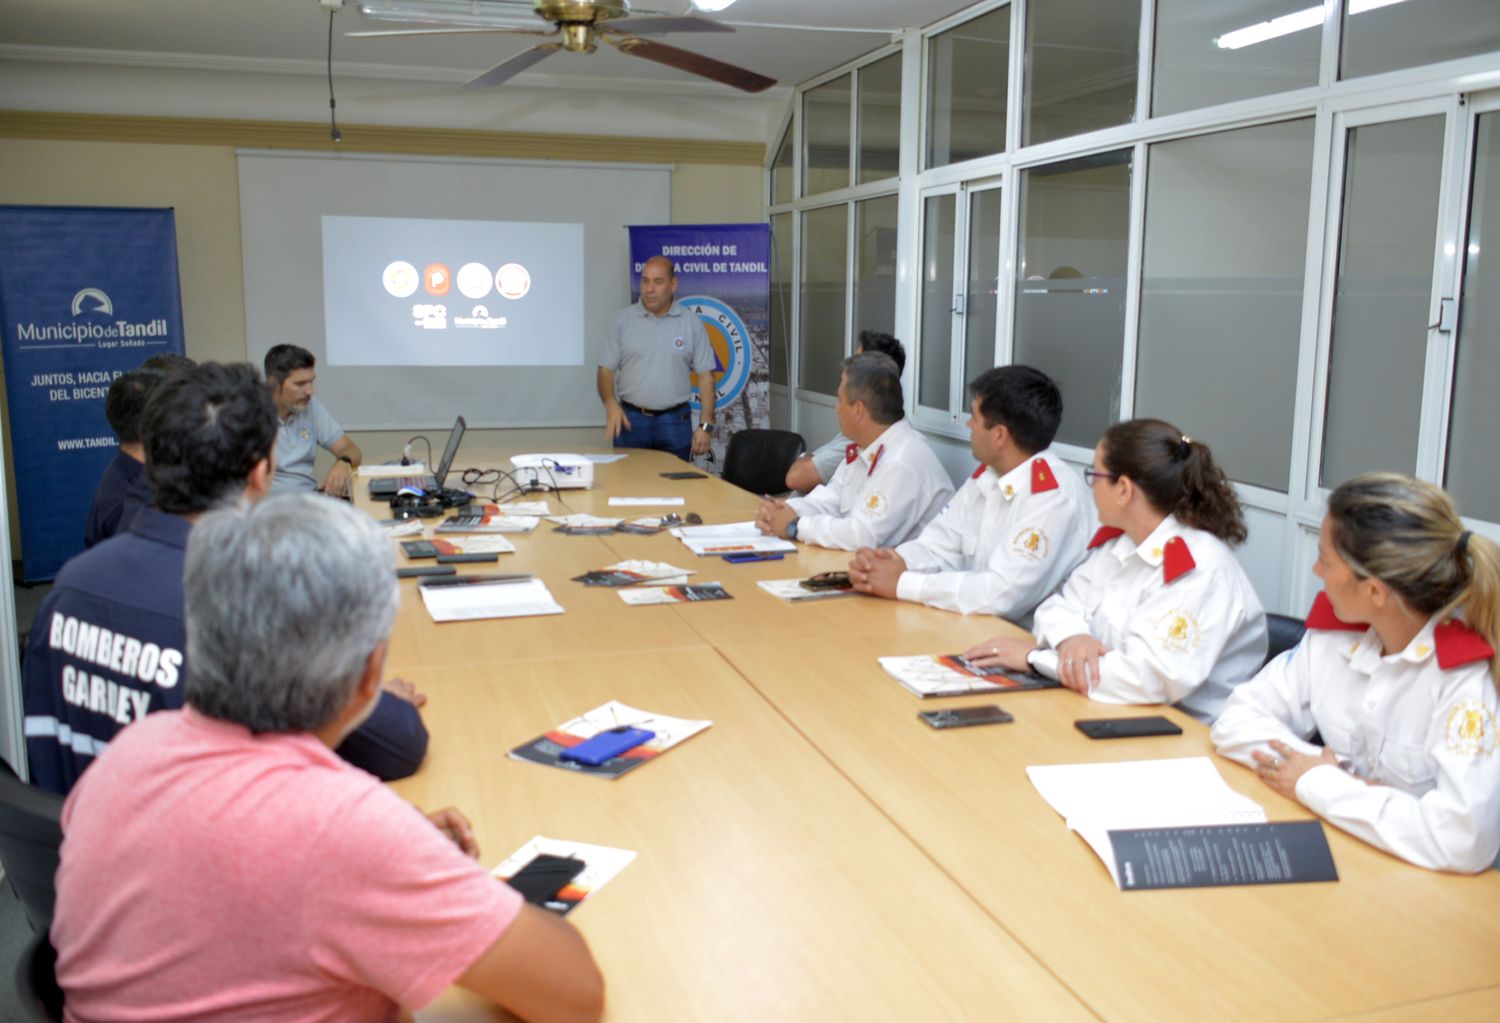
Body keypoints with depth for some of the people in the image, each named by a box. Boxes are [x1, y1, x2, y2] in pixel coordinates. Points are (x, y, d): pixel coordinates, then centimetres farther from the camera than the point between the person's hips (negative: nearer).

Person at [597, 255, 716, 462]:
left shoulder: (692, 323, 2)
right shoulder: (622, 320, 3)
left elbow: (705, 376, 2)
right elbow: (606, 370, 3)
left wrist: (705, 425, -6)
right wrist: (611, 404, -15)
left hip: (675, 421, 0)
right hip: (630, 419, 0)